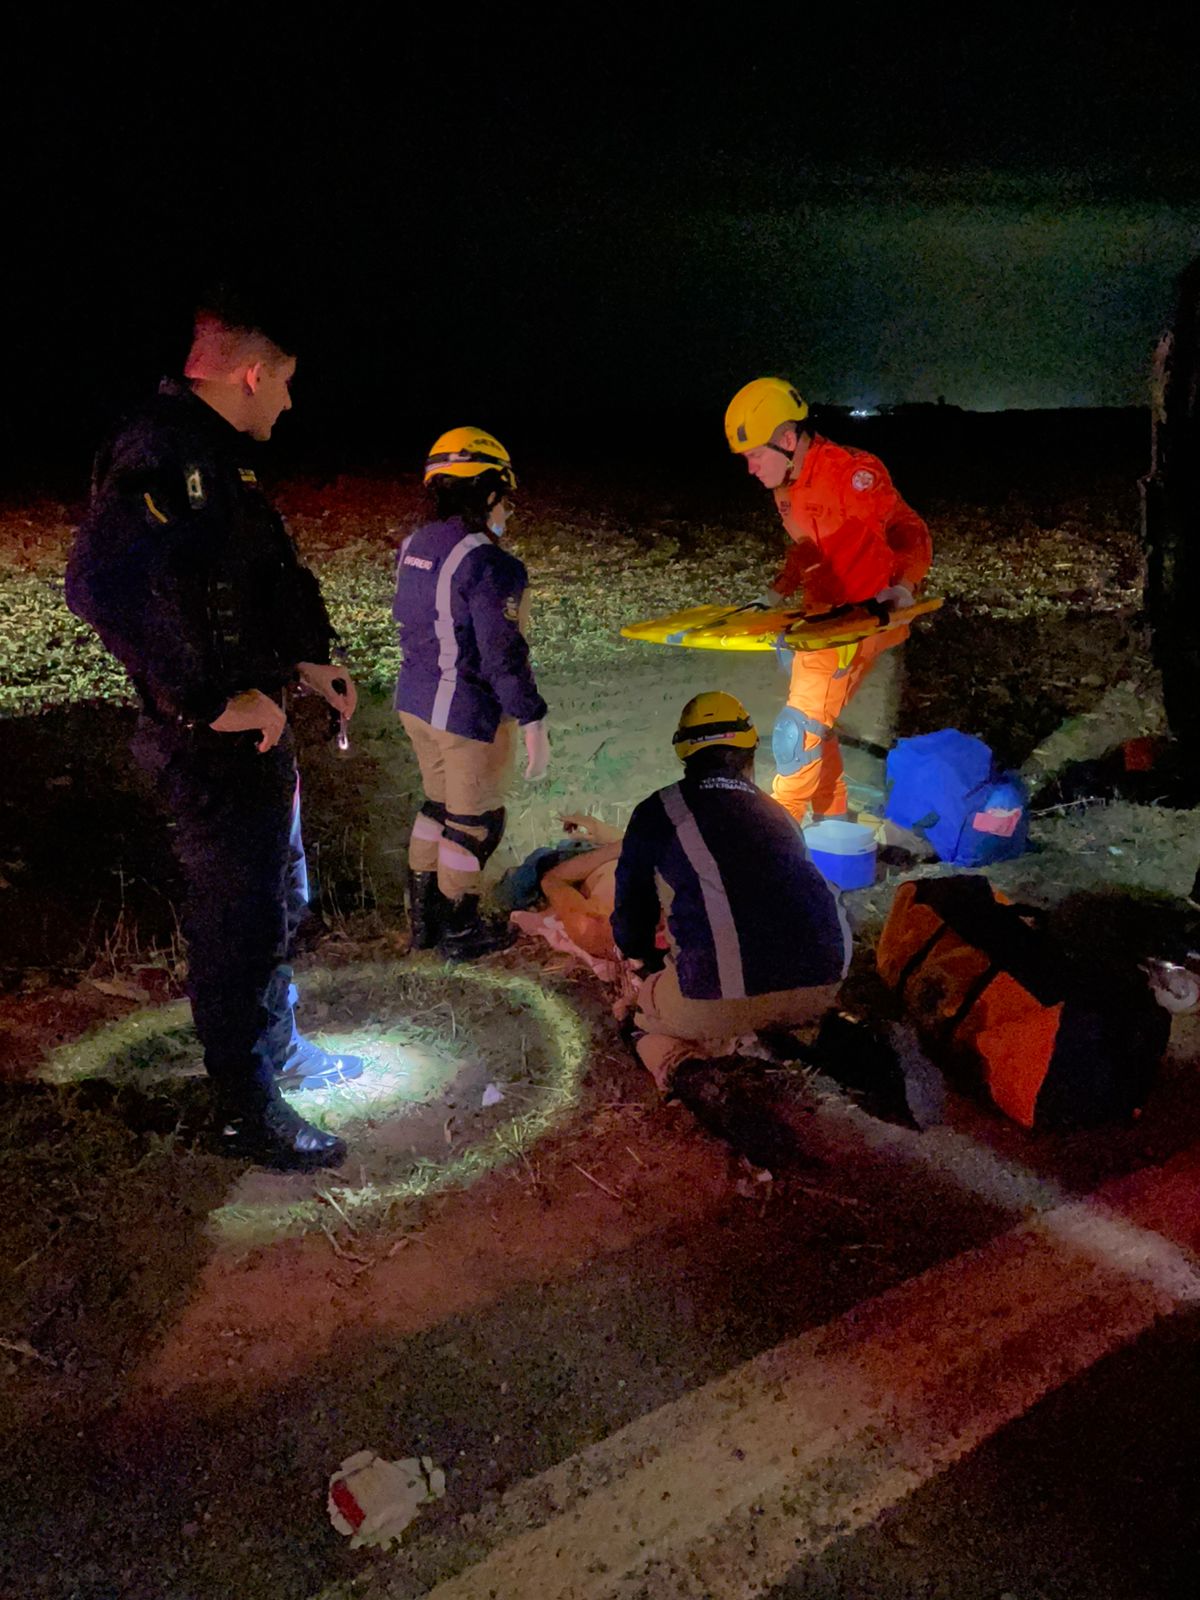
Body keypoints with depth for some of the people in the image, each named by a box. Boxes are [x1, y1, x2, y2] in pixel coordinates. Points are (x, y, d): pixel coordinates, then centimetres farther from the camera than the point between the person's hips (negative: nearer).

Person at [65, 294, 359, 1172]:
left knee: (281, 900, 23)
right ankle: (249, 1112, 18)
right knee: (240, 926, 1)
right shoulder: (161, 454, -20)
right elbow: (103, 584, -34)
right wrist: (216, 703, -30)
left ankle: (281, 1048, 43)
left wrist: (309, 658, 10)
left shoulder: (222, 458, 13)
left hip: (259, 728, 11)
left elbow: (277, 570, 25)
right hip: (213, 744, -11)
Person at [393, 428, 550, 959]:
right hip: (469, 713, -8)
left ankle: (424, 916, 33)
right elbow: (503, 653, -23)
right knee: (474, 822, 8)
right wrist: (533, 723, -18)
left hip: (416, 699, 8)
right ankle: (460, 932, 22)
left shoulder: (414, 546, 4)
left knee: (438, 804, 23)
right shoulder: (487, 563, -22)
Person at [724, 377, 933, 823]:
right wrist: (779, 593, 11)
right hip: (820, 618, 9)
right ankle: (832, 820, 29)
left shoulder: (850, 471, -20)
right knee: (814, 726, 15)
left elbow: (911, 534, -16)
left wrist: (901, 588, -30)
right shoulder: (786, 486, 7)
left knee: (797, 732, -10)